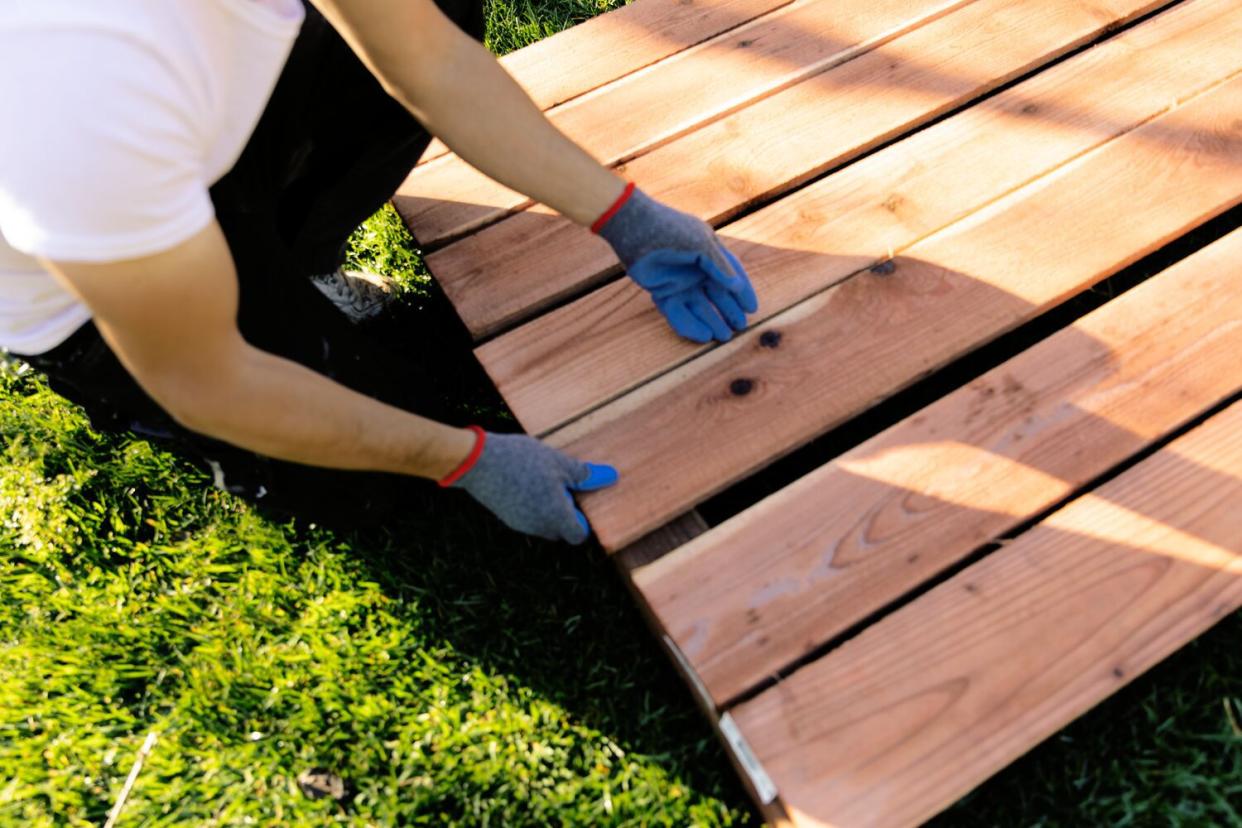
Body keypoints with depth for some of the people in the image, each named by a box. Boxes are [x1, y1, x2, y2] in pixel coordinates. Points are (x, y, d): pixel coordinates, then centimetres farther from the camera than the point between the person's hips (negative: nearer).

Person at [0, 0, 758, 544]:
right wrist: (469, 462, -22)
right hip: (80, 305, -5)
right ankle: (122, 398, 17)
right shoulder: (93, 76, -45)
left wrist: (625, 219, -12)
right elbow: (201, 384, -30)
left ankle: (278, 267, 9)